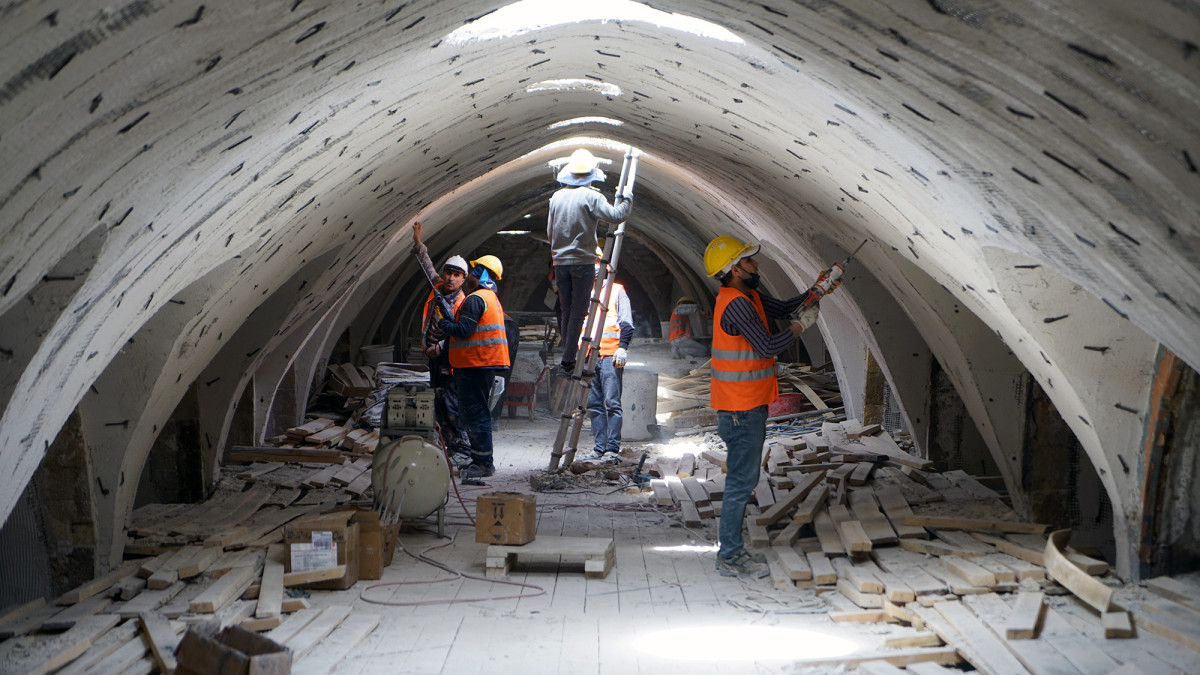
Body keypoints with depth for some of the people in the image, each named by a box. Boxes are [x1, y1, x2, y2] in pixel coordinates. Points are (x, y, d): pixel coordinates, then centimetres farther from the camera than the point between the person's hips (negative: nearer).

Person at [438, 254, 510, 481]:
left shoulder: (475, 299, -14)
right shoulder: (492, 298, 20)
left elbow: (463, 330, -20)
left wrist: (443, 324, -4)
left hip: (476, 364, -10)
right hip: (487, 363, 10)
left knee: (474, 412, -8)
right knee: (475, 411, 15)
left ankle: (483, 463, -7)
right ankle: (481, 460, 19)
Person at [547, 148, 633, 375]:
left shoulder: (557, 196, 6)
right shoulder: (591, 196, -10)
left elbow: (550, 232, 12)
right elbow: (616, 215, -17)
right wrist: (626, 199, 0)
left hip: (560, 262, 5)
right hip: (582, 261, -5)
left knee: (565, 312, 11)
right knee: (578, 313, -2)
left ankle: (570, 357, 15)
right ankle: (568, 361, -6)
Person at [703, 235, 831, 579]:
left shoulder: (748, 296, 11)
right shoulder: (736, 304, -21)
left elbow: (782, 308, 21)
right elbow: (768, 346, -26)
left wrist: (816, 291, 9)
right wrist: (802, 324, -13)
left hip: (749, 406, 10)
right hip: (742, 409, -10)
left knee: (744, 478, 17)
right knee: (741, 480, -3)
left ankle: (730, 543, 27)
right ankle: (730, 556, 5)